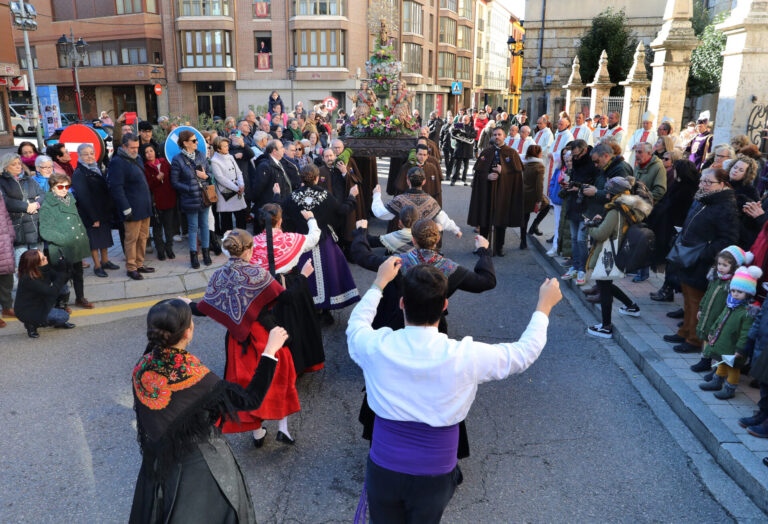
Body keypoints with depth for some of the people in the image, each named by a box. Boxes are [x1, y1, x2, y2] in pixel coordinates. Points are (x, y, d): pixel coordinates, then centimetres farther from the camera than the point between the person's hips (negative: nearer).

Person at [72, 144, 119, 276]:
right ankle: (97, 266, 10)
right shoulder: (79, 174, -13)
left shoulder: (97, 169, 11)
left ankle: (105, 261, 28)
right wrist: (93, 218, -18)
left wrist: (110, 210, 8)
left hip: (104, 211, 7)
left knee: (104, 236, 15)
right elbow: (83, 198, -17)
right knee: (94, 239, 0)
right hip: (91, 214, -7)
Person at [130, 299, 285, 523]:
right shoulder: (196, 378, -33)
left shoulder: (141, 370, -16)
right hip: (199, 467, -5)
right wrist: (270, 350, -20)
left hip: (157, 463, 5)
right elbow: (251, 399, -24)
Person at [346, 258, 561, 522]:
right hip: (433, 478, -1)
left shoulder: (376, 347, -19)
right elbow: (525, 352, -5)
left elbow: (356, 325, 8)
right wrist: (544, 305, 11)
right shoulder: (465, 356, -23)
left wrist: (380, 282, 19)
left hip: (383, 469, 1)